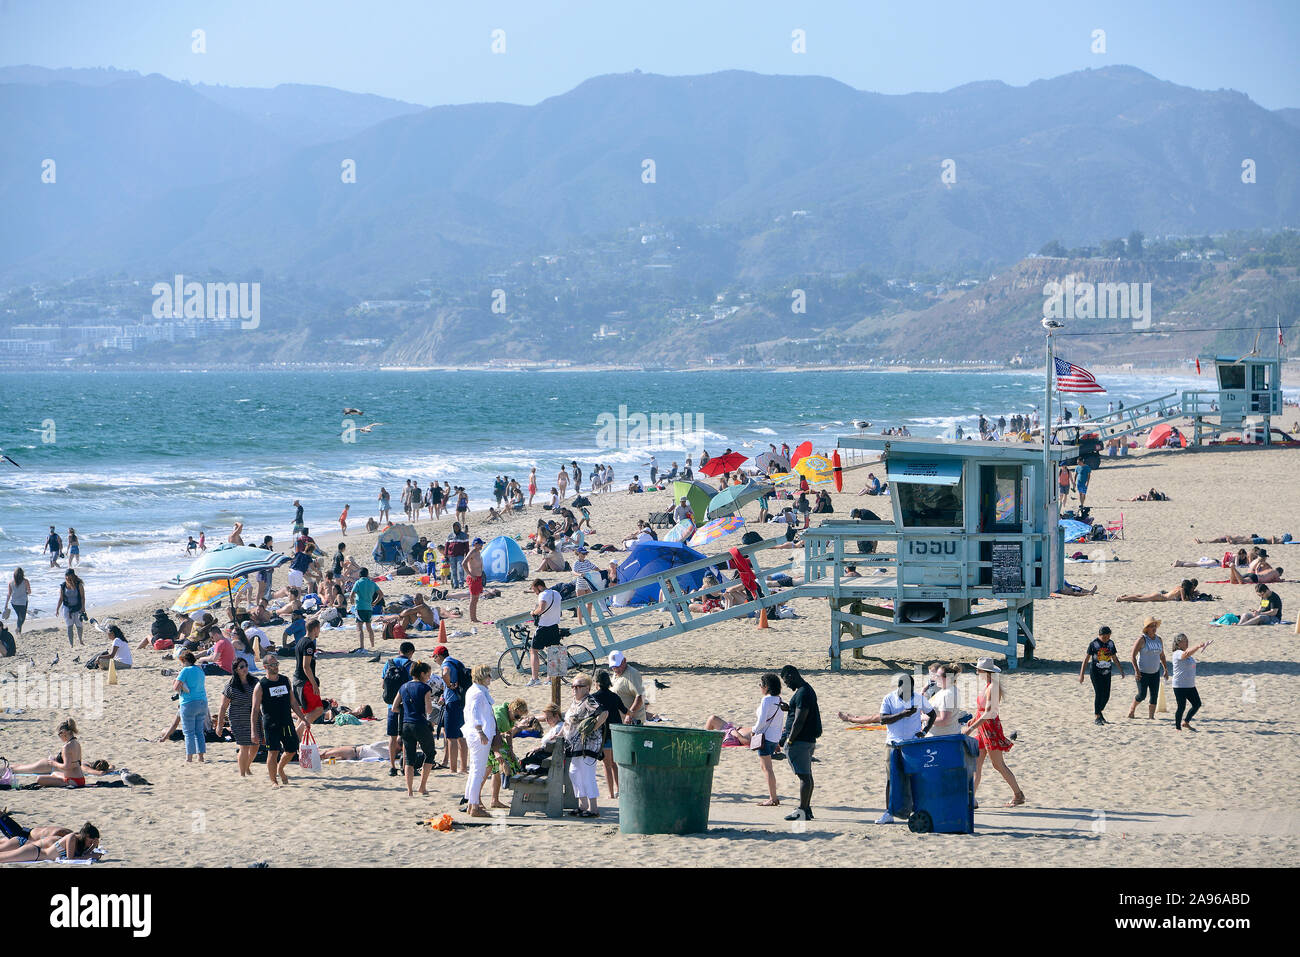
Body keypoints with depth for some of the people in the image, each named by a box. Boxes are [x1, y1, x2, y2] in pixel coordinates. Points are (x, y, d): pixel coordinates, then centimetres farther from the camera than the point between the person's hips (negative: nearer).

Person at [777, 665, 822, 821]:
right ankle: (807, 809, 18)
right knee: (806, 774, 13)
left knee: (803, 775, -8)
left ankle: (802, 811, -8)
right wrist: (789, 708, 12)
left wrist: (789, 740, -15)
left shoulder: (802, 694, -18)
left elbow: (799, 721, -21)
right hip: (809, 740, 11)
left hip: (800, 741, -11)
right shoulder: (808, 690, 15)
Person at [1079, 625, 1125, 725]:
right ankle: (1096, 717, -5)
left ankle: (1099, 713, 24)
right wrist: (1081, 674, -5)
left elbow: (1115, 659, 17)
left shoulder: (1111, 643, 7)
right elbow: (1086, 659, -3)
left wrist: (1121, 670, 9)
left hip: (1107, 673, 5)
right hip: (1096, 672, -5)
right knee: (1098, 693, -11)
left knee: (1106, 695, 3)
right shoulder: (1093, 644, -6)